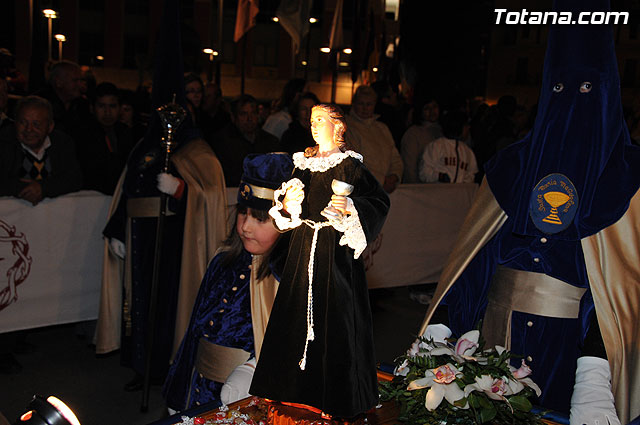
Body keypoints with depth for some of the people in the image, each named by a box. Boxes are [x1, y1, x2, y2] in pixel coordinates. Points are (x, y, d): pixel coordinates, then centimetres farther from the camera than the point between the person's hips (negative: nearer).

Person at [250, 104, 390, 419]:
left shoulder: (350, 165, -5)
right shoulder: (304, 162, 11)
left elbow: (380, 201, -8)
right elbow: (287, 210, 15)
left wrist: (353, 207, -24)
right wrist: (287, 202, -7)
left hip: (336, 249, -5)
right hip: (305, 247, 6)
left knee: (335, 318, -1)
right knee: (298, 309, 10)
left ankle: (337, 395, 13)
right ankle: (297, 385, 26)